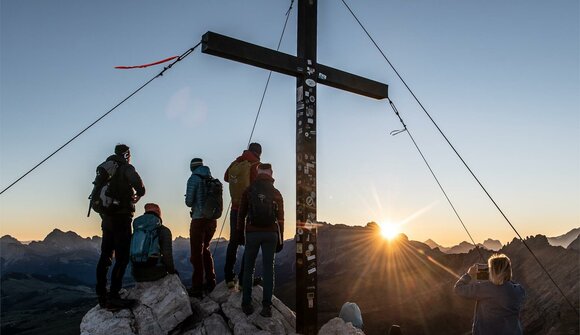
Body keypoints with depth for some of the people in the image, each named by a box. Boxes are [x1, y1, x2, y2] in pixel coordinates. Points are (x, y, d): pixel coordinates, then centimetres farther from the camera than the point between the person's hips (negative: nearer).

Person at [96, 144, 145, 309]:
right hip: (122, 217, -8)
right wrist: (138, 195, 3)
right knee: (122, 257, -6)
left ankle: (101, 295, 16)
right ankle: (113, 296, -10)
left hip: (107, 218, 8)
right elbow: (139, 186, -19)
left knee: (105, 255, 12)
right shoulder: (126, 168, -6)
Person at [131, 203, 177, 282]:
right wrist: (172, 270, 6)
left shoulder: (136, 231, 11)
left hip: (137, 275, 4)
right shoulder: (164, 231, -3)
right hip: (154, 273, -4)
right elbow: (167, 254, -11)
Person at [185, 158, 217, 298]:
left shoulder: (194, 179, -7)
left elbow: (189, 201, -11)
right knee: (205, 249, 21)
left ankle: (197, 288, 2)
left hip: (199, 219, -6)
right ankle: (211, 282, 25)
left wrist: (192, 204, 10)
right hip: (212, 220, 6)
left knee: (196, 253, 0)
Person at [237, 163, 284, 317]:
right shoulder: (276, 193, 5)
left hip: (252, 233, -1)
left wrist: (239, 233, 16)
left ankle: (246, 304, 13)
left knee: (248, 269, 10)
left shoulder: (249, 191, 2)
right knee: (268, 269, 5)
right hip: (271, 234, 1)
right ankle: (267, 306, 4)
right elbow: (280, 218, 5)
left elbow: (241, 214, 5)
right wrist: (280, 240, 11)